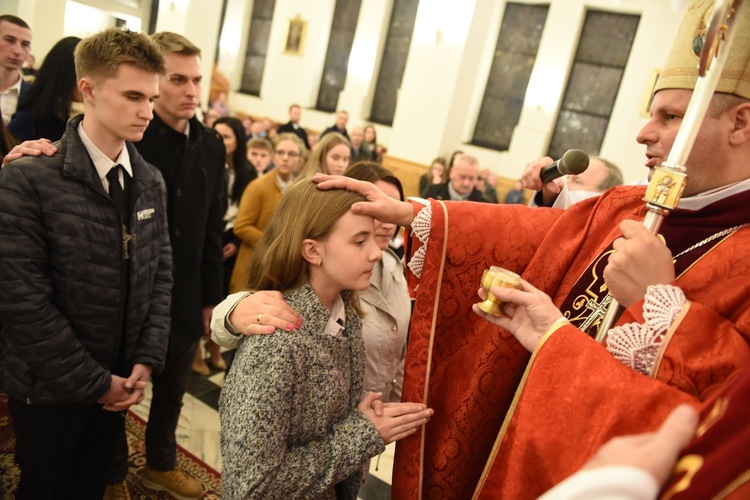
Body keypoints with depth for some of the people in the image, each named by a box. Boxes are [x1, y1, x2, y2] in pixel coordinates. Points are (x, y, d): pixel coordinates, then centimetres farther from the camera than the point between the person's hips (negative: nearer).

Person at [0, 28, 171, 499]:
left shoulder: (150, 181, 1)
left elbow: (160, 272, 3)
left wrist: (147, 359, -5)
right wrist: (93, 381, -16)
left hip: (121, 379, 5)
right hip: (51, 388, -4)